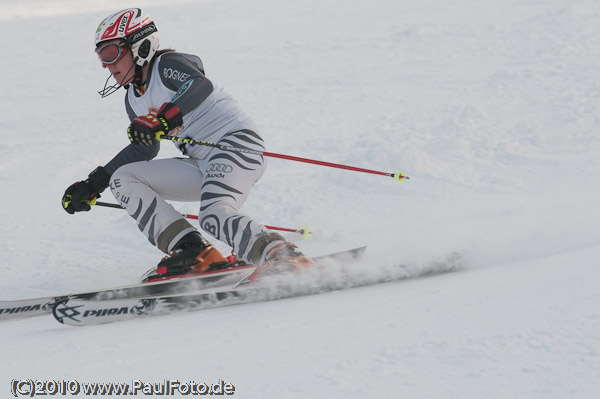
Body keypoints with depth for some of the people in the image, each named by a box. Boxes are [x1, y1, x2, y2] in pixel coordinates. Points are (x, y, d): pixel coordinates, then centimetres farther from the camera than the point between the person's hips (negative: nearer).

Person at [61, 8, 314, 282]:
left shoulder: (168, 65, -8)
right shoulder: (133, 99, 17)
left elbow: (200, 86, -30)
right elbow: (143, 150, 28)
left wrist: (161, 119, -44)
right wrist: (94, 185, 23)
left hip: (237, 145, -9)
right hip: (201, 167, 9)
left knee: (213, 216, -34)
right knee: (123, 180, -1)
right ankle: (194, 254, -14)